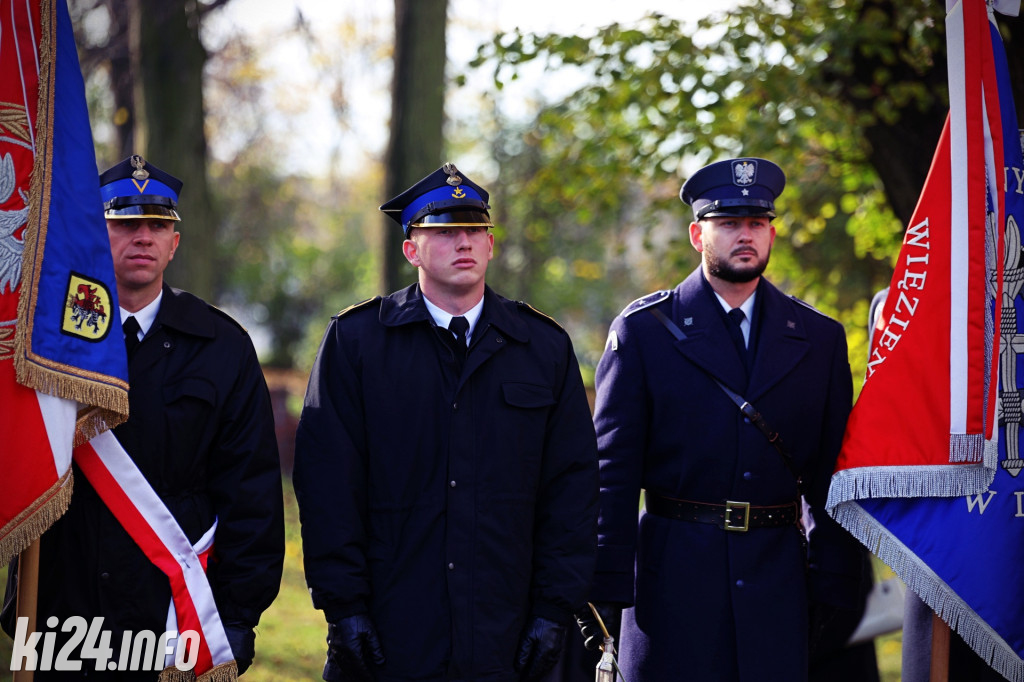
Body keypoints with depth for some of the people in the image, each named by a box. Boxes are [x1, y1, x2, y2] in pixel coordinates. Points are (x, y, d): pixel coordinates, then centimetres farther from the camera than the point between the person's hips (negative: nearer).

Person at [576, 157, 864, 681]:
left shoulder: (820, 338, 10)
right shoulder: (642, 330, 2)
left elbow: (833, 475, 10)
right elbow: (611, 470, -1)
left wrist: (832, 588, 4)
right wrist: (605, 588, -6)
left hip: (777, 588, 2)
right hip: (673, 582, -2)